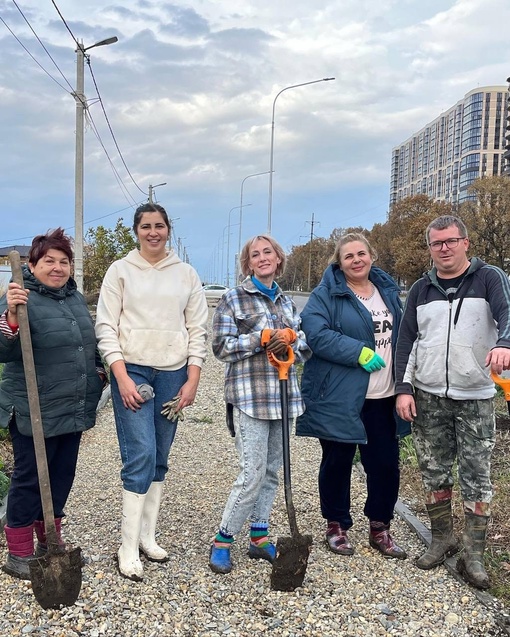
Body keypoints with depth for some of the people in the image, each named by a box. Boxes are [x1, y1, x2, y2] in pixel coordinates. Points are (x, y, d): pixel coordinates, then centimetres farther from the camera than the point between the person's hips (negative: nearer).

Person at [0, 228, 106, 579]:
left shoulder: (76, 297, 9)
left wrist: (99, 369, 13)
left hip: (74, 411, 7)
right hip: (36, 412, -7)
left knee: (62, 477, 16)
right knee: (30, 479, 5)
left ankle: (50, 542, 33)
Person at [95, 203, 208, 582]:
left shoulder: (186, 274, 8)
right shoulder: (120, 270, 2)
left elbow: (198, 329, 7)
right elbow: (106, 326, -2)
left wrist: (192, 380, -1)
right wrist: (122, 377, -12)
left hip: (174, 373, 3)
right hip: (131, 370, -3)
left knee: (160, 458, 8)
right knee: (140, 455, -10)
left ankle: (148, 536, 21)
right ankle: (128, 548, 0)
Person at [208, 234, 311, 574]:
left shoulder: (287, 301, 15)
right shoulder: (233, 299, -1)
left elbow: (305, 346, 15)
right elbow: (222, 346, -9)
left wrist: (289, 342, -7)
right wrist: (263, 337, -16)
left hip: (283, 395, 6)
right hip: (250, 396, -6)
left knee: (272, 470, 11)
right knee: (253, 473, -8)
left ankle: (259, 537, 25)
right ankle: (222, 541, 9)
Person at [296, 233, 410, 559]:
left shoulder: (389, 290, 12)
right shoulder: (326, 294, -7)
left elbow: (402, 335, 21)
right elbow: (316, 334, -20)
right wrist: (360, 353, -24)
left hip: (383, 398, 5)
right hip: (339, 398, -5)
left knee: (386, 464, 9)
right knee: (337, 462, 8)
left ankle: (380, 528, 28)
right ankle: (337, 526, 27)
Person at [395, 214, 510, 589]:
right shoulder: (421, 289, 8)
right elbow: (406, 340, 7)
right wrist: (403, 388, -1)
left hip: (476, 398, -3)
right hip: (428, 398, 3)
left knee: (477, 477, 2)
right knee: (434, 473, 10)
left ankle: (473, 555, 14)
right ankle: (442, 540, 27)